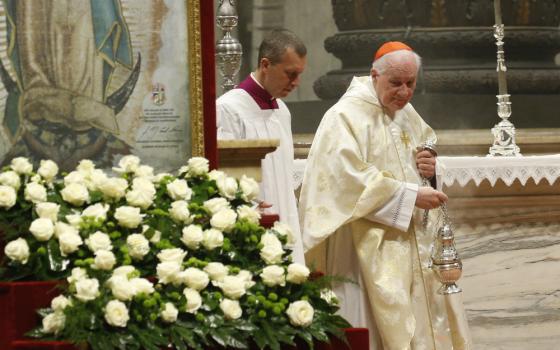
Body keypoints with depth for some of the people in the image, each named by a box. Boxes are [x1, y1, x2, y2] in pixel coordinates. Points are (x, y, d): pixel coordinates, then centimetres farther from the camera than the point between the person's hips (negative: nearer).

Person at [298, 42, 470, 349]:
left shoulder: (407, 115, 14)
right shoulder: (347, 116, -12)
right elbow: (350, 178, -22)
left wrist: (429, 168, 1)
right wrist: (411, 196, -21)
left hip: (414, 242, 8)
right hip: (370, 247, -8)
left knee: (420, 322, 8)